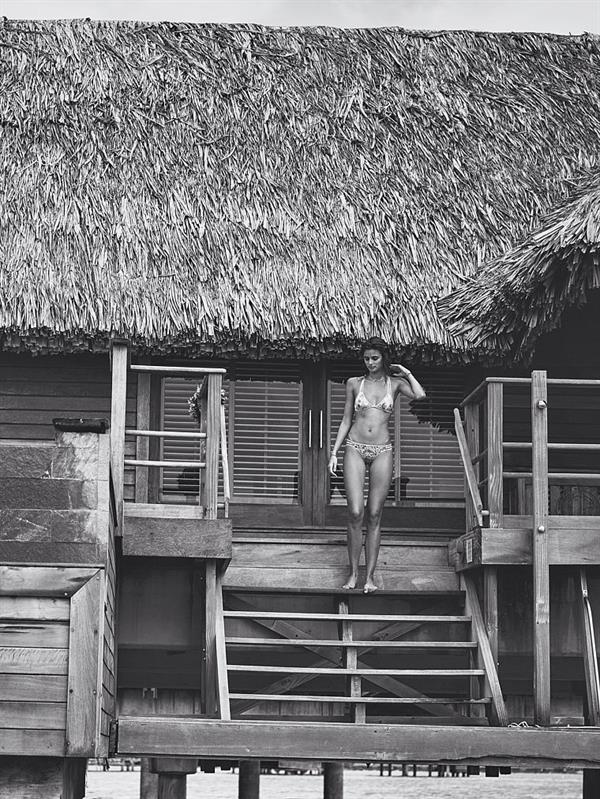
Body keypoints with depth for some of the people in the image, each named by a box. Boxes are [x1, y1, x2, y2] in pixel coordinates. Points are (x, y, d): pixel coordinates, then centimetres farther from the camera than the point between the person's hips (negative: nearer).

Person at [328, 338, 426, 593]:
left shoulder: (395, 383, 7)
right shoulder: (354, 384, 9)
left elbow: (419, 395, -13)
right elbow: (346, 421, 13)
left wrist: (406, 372, 1)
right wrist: (334, 452, 7)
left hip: (382, 451, 0)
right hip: (355, 449, 0)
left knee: (374, 515, -1)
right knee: (355, 512, -10)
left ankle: (370, 576, 2)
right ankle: (353, 573, 0)